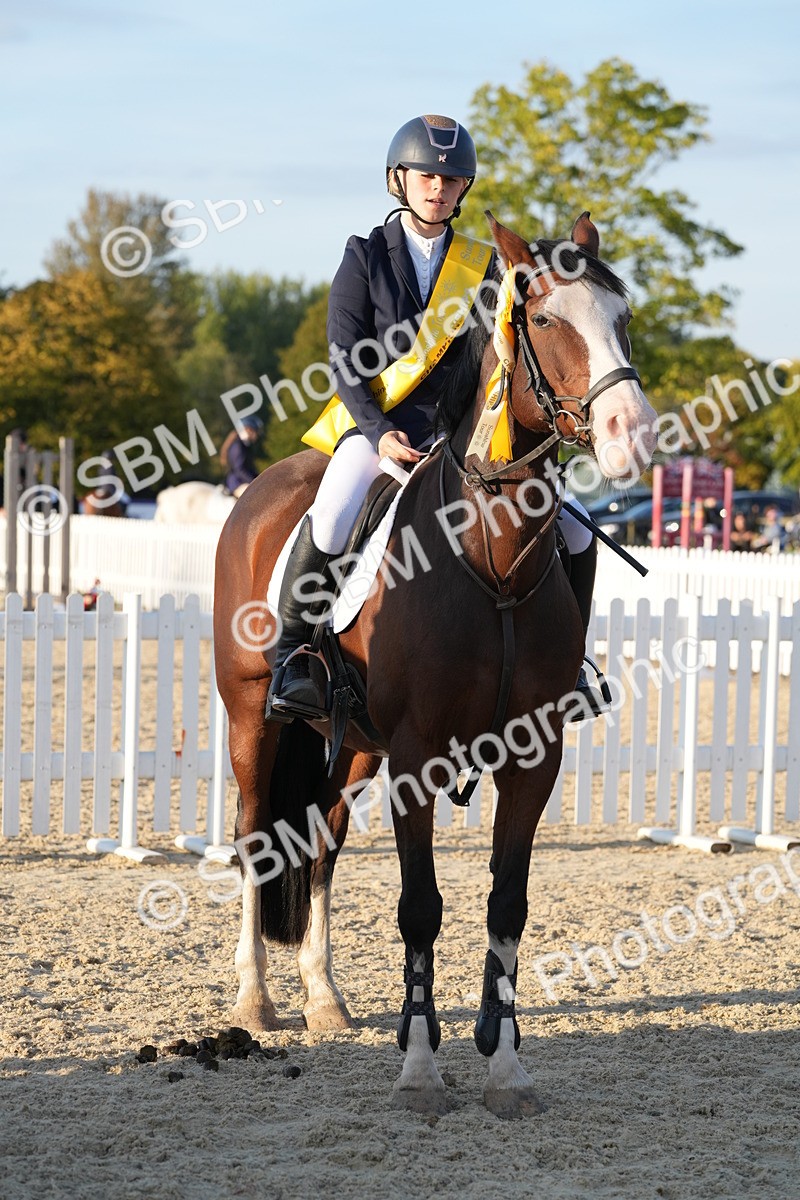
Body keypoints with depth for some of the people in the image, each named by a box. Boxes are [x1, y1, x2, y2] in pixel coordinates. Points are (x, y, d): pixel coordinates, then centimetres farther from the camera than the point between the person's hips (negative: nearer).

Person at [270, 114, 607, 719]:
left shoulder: (481, 264, 11)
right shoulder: (366, 257, 3)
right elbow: (345, 361, -3)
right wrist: (380, 432, -18)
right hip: (375, 423, -3)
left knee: (573, 534, -8)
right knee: (330, 524, -33)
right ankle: (290, 653, -14)